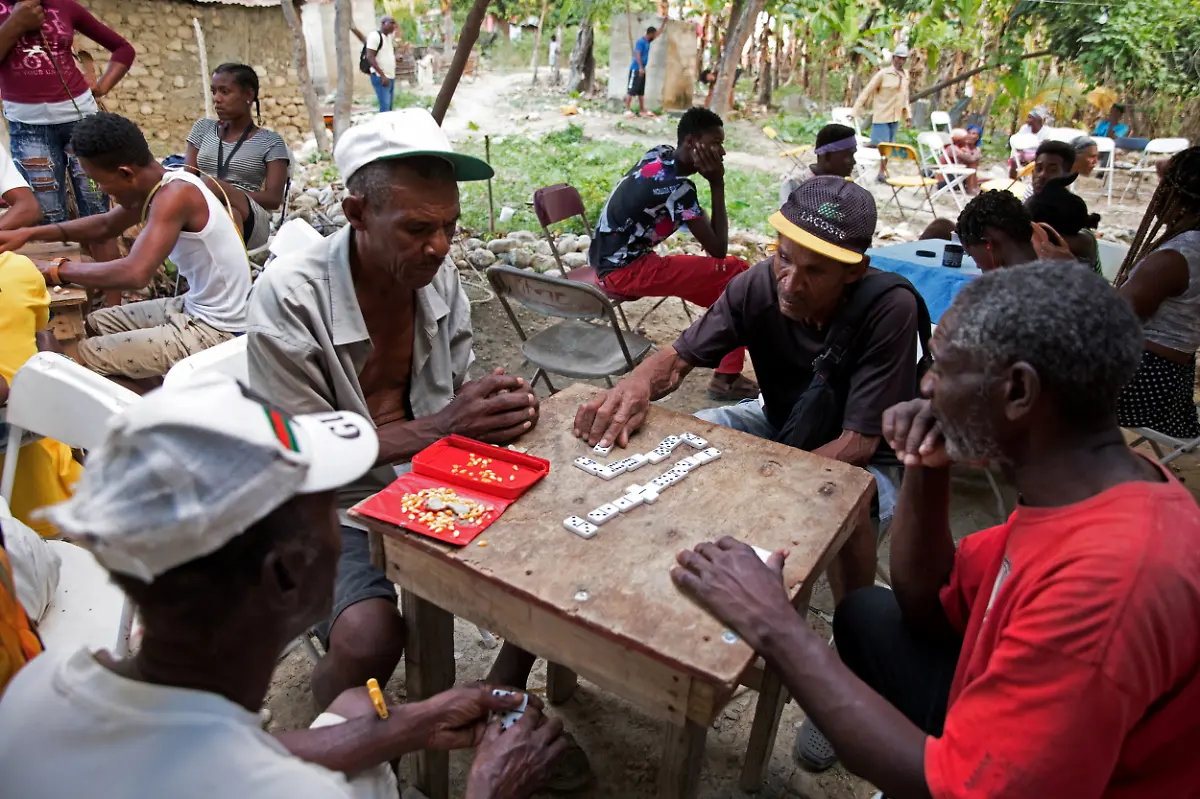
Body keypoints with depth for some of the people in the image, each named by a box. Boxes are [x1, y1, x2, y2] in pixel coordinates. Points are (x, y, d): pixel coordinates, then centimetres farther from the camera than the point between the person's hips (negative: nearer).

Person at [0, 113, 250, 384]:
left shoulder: (174, 195, -24)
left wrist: (61, 269, -19)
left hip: (216, 330, -10)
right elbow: (106, 224, 23)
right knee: (97, 324, 22)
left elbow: (135, 274, -36)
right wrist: (29, 233, 14)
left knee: (88, 354, -6)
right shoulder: (160, 185, 5)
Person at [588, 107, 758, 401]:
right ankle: (727, 379, -8)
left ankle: (715, 348, 29)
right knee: (738, 274, -11)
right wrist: (717, 183, -15)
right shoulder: (677, 187, -21)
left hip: (609, 259, 9)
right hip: (623, 271, -9)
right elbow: (718, 250, -15)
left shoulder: (661, 154, 5)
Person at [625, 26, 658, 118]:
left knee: (641, 91, 10)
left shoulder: (647, 41, 14)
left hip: (642, 70, 10)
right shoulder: (641, 42, -13)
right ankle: (627, 110, -8)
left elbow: (658, 33, 27)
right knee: (631, 90, -9)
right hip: (636, 69, -10)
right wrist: (640, 68, -27)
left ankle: (642, 110, 13)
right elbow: (637, 55, -21)